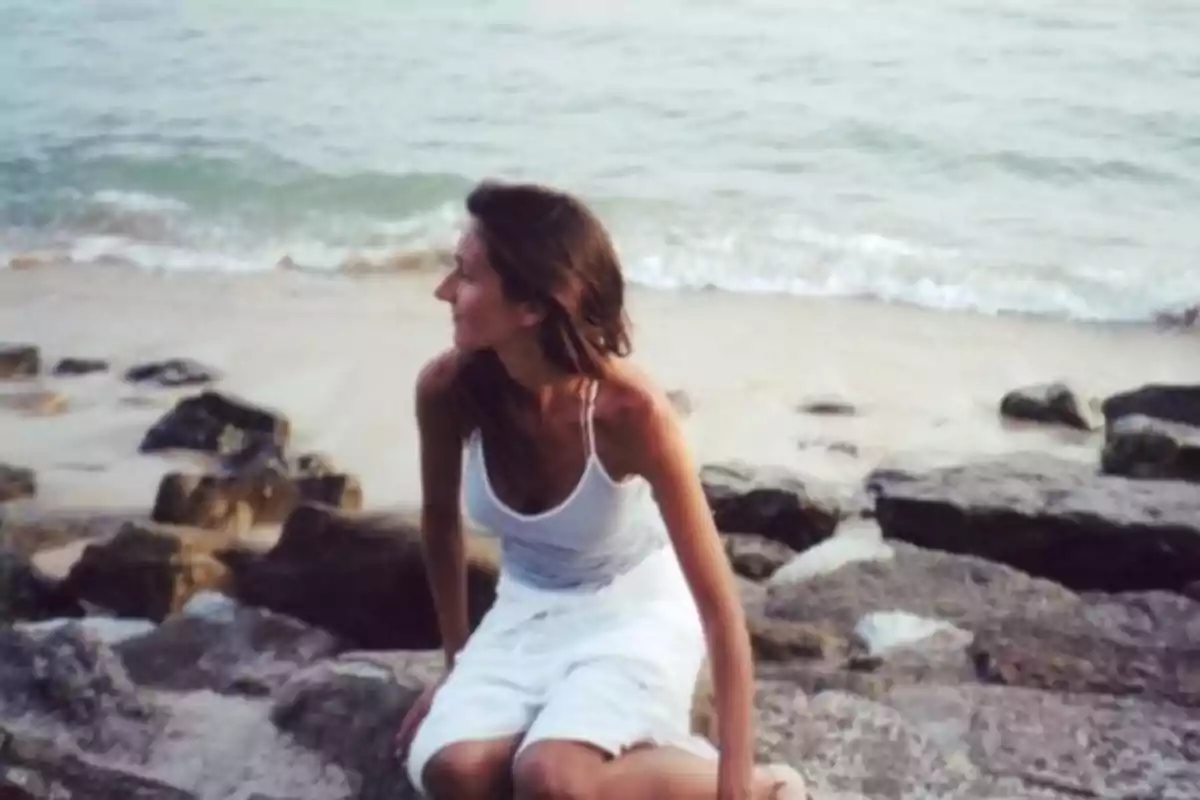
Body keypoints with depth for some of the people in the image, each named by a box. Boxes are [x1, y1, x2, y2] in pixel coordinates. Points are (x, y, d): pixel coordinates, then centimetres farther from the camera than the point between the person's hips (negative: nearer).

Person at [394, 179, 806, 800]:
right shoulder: (447, 390, -18)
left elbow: (717, 600, -24)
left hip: (637, 611, -4)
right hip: (526, 609, 4)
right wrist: (458, 662, 12)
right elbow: (440, 523, 4)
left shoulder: (631, 412, -29)